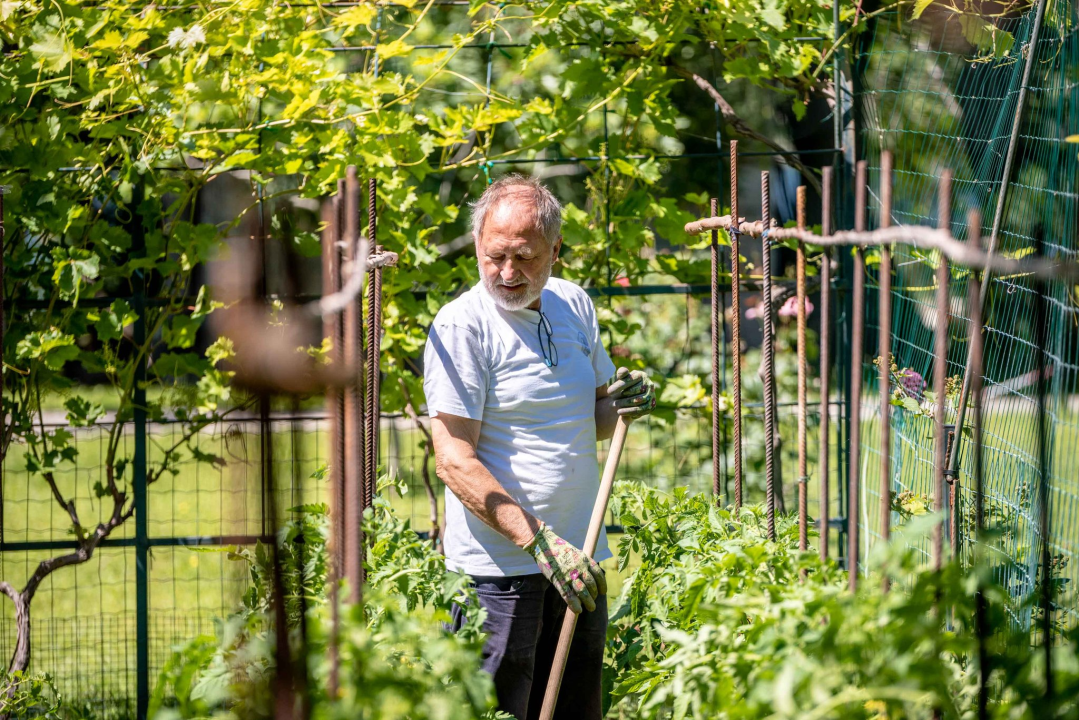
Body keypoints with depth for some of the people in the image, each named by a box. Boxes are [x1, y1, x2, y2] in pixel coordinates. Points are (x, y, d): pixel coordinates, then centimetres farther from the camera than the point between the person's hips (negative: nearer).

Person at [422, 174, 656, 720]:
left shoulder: (574, 306, 10)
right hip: (499, 566, -7)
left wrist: (622, 405, 0)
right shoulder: (461, 326, -11)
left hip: (577, 562, 7)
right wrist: (541, 542, -23)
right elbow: (455, 463, -16)